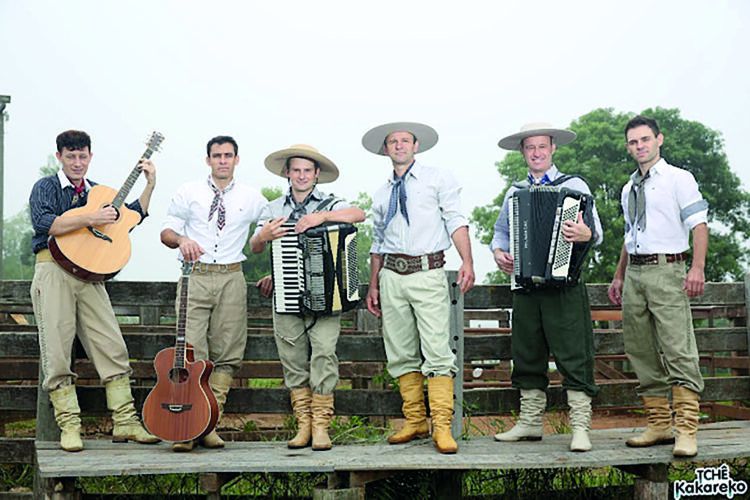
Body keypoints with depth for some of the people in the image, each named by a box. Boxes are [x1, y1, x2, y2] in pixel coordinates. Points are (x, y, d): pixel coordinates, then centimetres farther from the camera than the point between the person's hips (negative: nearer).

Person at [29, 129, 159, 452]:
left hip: (88, 274, 4)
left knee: (113, 348, -2)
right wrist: (89, 219, -18)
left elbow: (132, 215, 20)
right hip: (53, 272, -4)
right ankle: (69, 426, 3)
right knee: (57, 353, -4)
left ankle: (125, 423, 3)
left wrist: (150, 184, 13)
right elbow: (44, 223, -13)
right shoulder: (46, 187, 5)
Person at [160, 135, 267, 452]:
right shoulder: (189, 193, 10)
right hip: (194, 277, -1)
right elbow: (166, 230, 10)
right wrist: (181, 239, -14)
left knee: (227, 355, -1)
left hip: (231, 279, 2)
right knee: (191, 353, -9)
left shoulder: (251, 198, 12)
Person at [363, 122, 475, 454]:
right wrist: (373, 285, 15)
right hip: (392, 275, 4)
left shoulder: (438, 179, 9)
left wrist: (467, 262, -14)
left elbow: (456, 221, 0)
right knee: (401, 352, 5)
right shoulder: (381, 195, 20)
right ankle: (415, 422, 14)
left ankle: (442, 426, -8)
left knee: (437, 350, -11)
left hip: (428, 273, -4)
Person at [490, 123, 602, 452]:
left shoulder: (574, 186, 5)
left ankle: (580, 427, -2)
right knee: (527, 355, 7)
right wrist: (498, 252, 3)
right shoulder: (515, 193, 18)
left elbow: (596, 231, -1)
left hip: (565, 284, -4)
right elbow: (501, 230, 24)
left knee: (573, 356, -6)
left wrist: (586, 234, -24)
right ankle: (530, 423, 17)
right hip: (525, 285, 4)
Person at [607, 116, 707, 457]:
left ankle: (686, 431, -12)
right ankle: (659, 425, 13)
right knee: (641, 352, 5)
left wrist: (697, 268, -18)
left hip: (666, 270, -7)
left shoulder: (678, 178, 2)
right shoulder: (629, 189, 20)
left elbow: (699, 224, -6)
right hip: (634, 273, 7)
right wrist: (619, 276, 21)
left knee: (678, 349, -12)